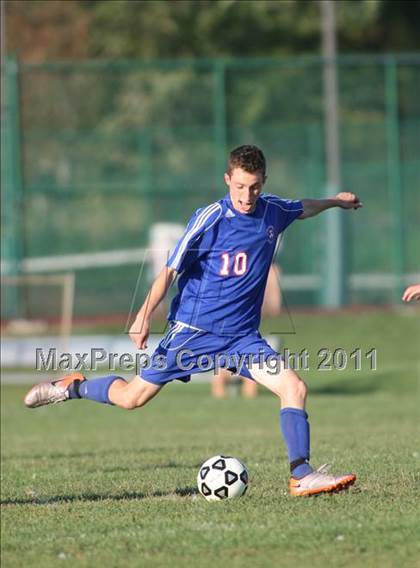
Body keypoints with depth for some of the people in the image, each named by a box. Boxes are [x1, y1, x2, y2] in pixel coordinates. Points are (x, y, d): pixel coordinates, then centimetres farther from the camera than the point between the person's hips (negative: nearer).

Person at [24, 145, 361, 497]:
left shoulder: (273, 212, 2)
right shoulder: (210, 218, -14)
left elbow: (303, 209, 28)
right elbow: (171, 270, -9)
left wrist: (336, 201, 40)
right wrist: (145, 315, -16)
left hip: (242, 335, 4)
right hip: (194, 331, -4)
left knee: (294, 387, -15)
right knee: (131, 399, 1)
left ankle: (301, 475, -12)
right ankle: (72, 387, 28)